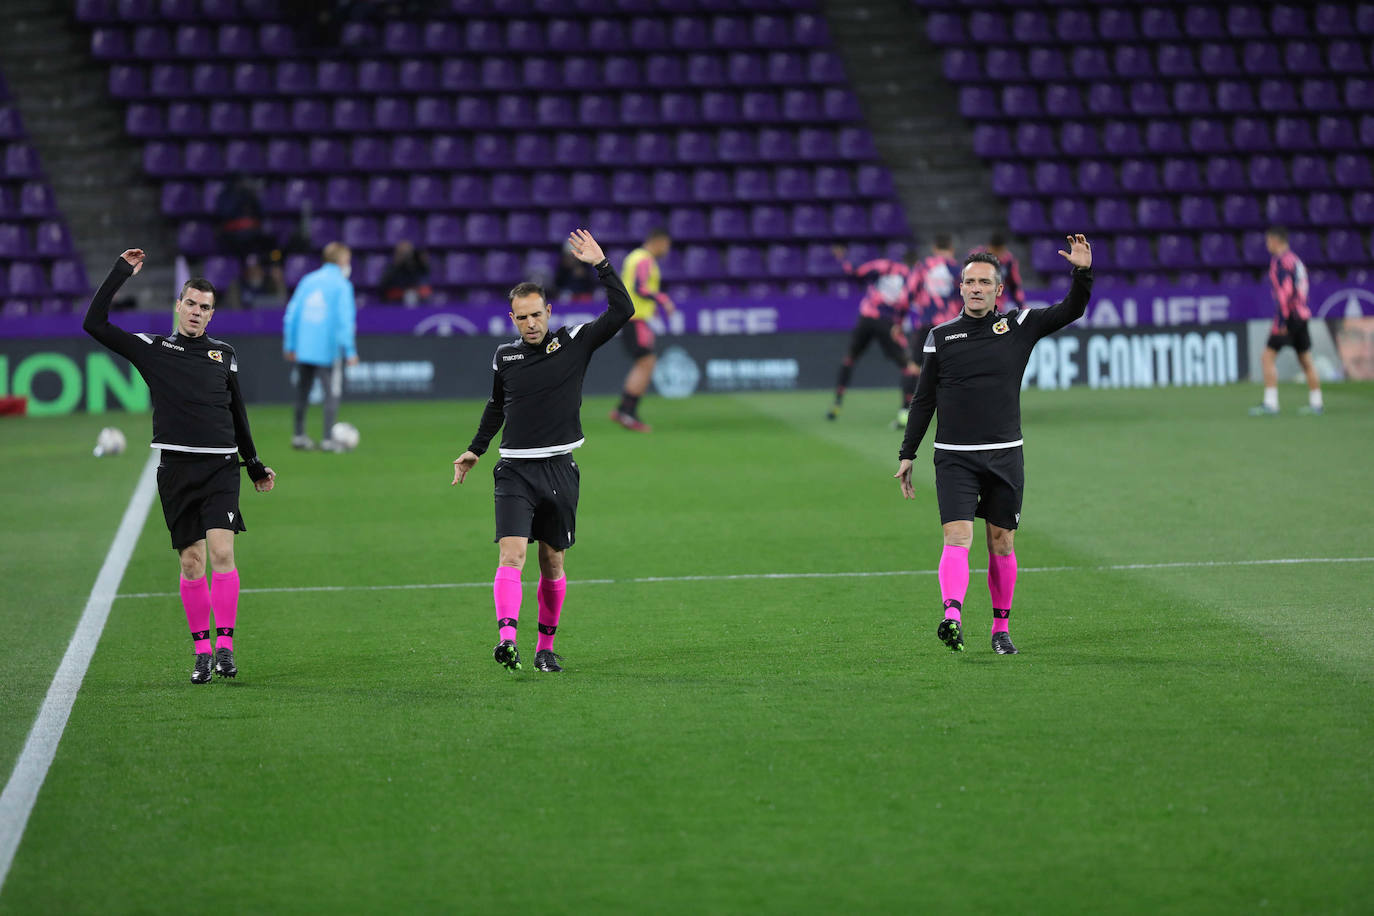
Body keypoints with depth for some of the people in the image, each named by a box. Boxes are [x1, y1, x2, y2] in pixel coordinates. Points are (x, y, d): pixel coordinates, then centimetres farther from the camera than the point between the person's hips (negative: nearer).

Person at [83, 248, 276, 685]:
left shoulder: (224, 354, 13)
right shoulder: (153, 349, 7)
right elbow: (95, 324, 2)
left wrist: (255, 466, 25)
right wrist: (120, 272, 2)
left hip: (220, 466, 1)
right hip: (176, 467, -1)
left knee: (221, 551, -14)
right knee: (191, 561, 0)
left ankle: (225, 646, -12)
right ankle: (202, 650, 7)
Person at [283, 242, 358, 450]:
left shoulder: (307, 280, 9)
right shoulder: (341, 285, -6)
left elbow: (292, 313, 9)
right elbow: (345, 319, -13)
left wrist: (290, 345, 16)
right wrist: (350, 351, -12)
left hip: (303, 348, 5)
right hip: (328, 350, -5)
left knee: (302, 392, 15)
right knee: (333, 392, 1)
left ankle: (299, 435, 21)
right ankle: (328, 439, -3)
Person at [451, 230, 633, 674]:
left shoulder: (575, 343, 1)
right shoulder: (504, 357, 8)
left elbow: (623, 311, -9)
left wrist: (601, 265, -13)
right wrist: (475, 450, 29)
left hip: (560, 470, 0)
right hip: (515, 470, 0)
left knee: (552, 565, 7)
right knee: (511, 554, -18)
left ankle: (546, 646, 21)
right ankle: (507, 638, -31)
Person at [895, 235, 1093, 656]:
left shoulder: (1018, 326, 5)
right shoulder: (941, 336, 6)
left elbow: (1071, 310, -1)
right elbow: (924, 400, 11)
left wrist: (1083, 272, -19)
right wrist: (907, 455, 10)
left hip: (1005, 455, 1)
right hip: (954, 458, -1)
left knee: (1001, 544, 6)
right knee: (957, 538, -16)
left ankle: (1001, 628, 17)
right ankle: (952, 618, -32)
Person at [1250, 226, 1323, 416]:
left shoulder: (1280, 260, -11)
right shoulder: (1296, 260, 17)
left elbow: (1284, 291, -19)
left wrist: (1281, 321, -21)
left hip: (1288, 316, -9)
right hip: (1302, 315, 9)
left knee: (1268, 357, -8)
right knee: (1306, 361, 12)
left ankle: (1270, 404, -14)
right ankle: (1316, 404, 15)